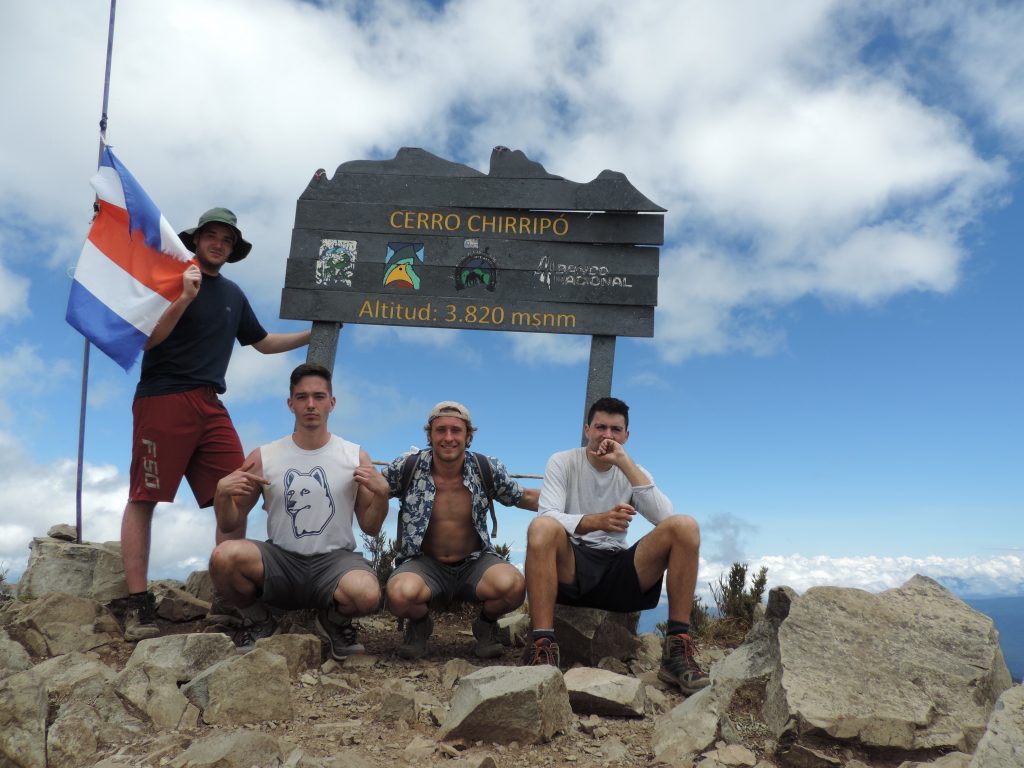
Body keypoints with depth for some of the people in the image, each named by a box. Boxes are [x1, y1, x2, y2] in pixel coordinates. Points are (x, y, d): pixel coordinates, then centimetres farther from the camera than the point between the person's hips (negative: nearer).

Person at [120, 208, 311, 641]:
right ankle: (138, 606, 1)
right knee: (143, 499, -3)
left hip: (209, 406, 6)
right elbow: (144, 340, -9)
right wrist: (184, 298, -19)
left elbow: (263, 342, 30)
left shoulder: (233, 295, 19)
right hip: (163, 398, -6)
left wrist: (315, 334, 24)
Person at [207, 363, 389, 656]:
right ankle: (259, 621, 4)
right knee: (224, 556, -29)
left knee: (368, 595, -34)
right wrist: (222, 492, -15)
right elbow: (228, 525, 6)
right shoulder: (263, 457, 3)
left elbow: (371, 528, 6)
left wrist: (381, 494, -13)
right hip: (280, 559, 1)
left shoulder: (355, 457, 3)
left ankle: (333, 619, 7)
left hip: (334, 560, -1)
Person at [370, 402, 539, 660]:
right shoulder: (406, 468, -7)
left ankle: (486, 625, 6)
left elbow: (524, 497, 10)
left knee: (513, 585, -32)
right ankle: (419, 625, 5)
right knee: (400, 593, -36)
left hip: (475, 561, 1)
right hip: (424, 563, 0)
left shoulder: (487, 469, -4)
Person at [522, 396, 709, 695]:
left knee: (684, 526, -19)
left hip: (619, 570, 3)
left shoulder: (633, 471, 11)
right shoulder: (563, 462, 2)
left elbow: (664, 517, -9)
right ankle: (542, 645, -32)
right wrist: (598, 520, -34)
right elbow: (549, 516, -16)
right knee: (541, 526, -34)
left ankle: (678, 649, -18)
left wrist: (626, 464, -14)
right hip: (570, 570, -3)